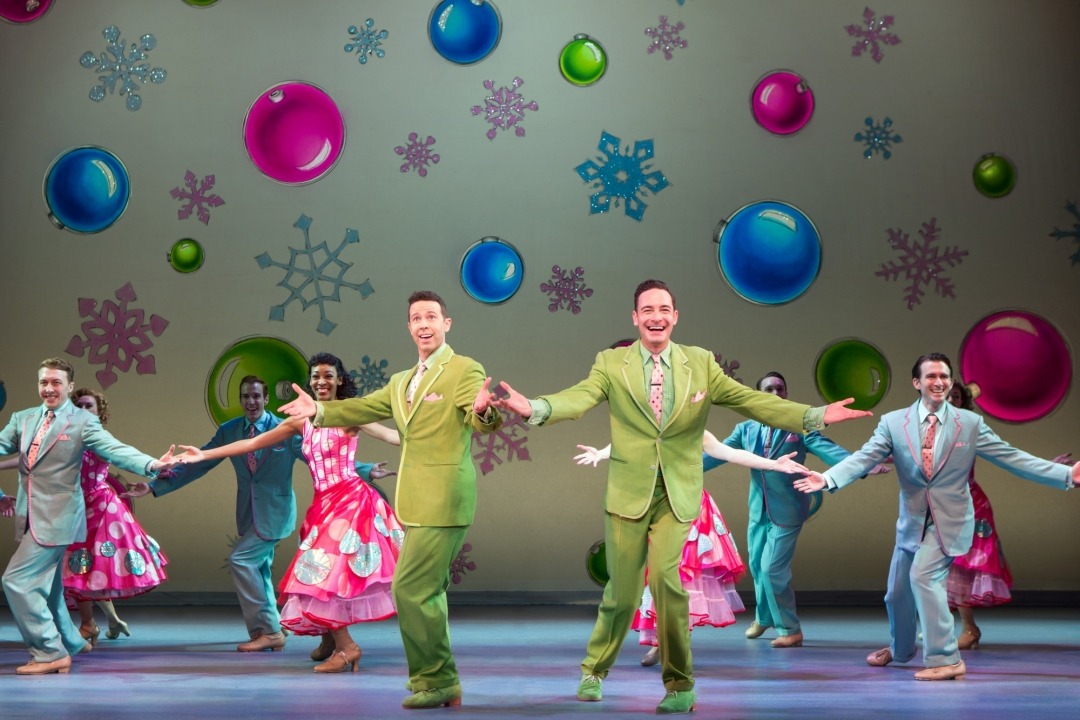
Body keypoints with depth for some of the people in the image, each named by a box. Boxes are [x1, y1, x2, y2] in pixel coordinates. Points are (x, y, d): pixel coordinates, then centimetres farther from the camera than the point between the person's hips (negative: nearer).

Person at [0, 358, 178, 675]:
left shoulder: (83, 421, -6)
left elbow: (115, 449, -18)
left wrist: (152, 464, -34)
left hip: (56, 517, -6)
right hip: (30, 516, 6)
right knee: (44, 586, 16)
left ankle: (50, 653, -1)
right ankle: (70, 642, 36)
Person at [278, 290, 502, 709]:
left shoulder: (464, 370, -7)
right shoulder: (402, 381, 19)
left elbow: (481, 422, -21)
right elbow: (365, 408, 14)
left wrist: (483, 411, -44)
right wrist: (319, 410, 1)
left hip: (443, 499, -9)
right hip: (419, 502, 9)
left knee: (411, 588, -11)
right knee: (427, 590, 15)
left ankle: (435, 680, 2)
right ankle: (439, 681, 26)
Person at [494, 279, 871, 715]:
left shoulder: (700, 363, 5)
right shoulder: (611, 364, 1)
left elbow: (750, 401, -2)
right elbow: (578, 398, -15)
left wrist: (814, 416, -14)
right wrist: (535, 408, -37)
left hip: (677, 494, 0)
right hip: (629, 492, 0)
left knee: (666, 576, -18)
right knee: (622, 592, 4)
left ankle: (680, 683, 1)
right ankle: (595, 670, 33)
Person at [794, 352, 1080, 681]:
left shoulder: (970, 423, -5)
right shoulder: (893, 422, -5)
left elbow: (1011, 457, -5)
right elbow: (863, 458, -14)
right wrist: (827, 478, -33)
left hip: (949, 520, -3)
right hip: (912, 520, 3)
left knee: (923, 575, -24)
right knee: (898, 592, 15)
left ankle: (946, 659, -12)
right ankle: (900, 648, 44)